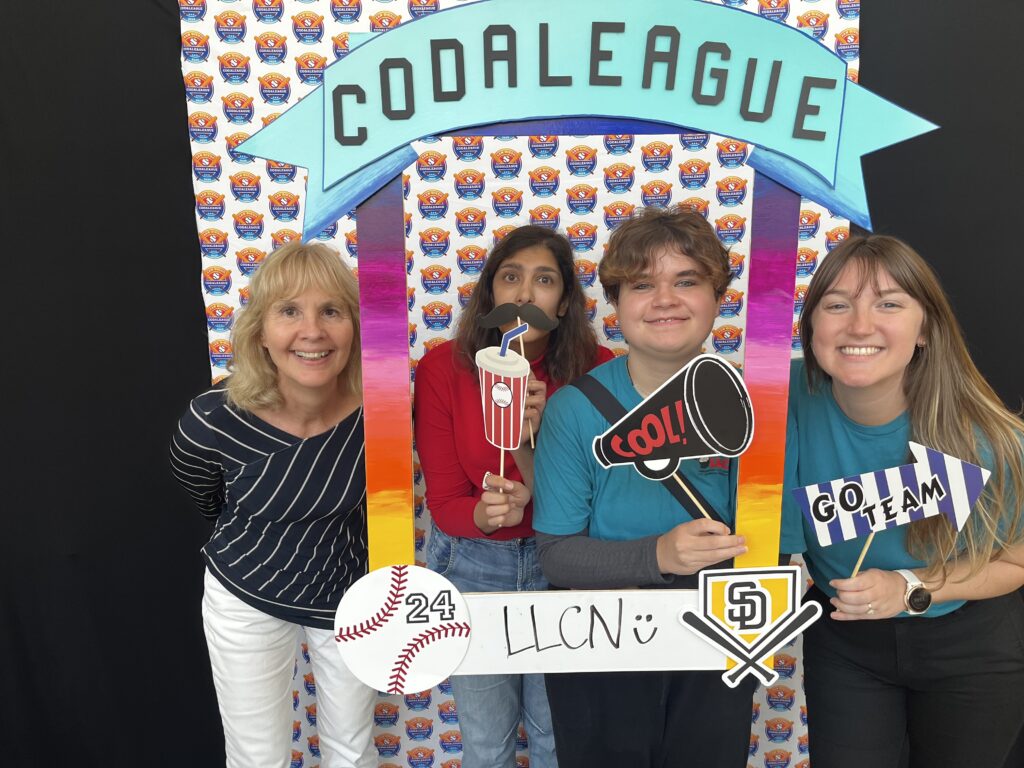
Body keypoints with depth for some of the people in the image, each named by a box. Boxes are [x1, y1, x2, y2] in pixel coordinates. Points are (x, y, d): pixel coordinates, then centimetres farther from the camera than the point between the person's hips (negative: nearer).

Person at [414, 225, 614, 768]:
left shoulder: (595, 370, -16)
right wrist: (486, 514, -34)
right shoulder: (443, 368, -16)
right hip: (472, 567, 0)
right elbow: (444, 500, -13)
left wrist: (527, 441, -33)